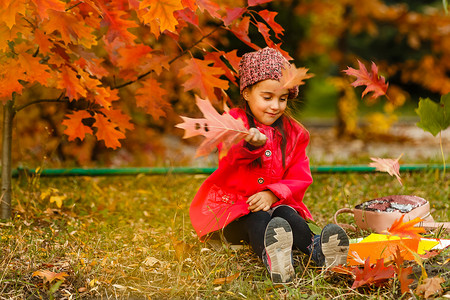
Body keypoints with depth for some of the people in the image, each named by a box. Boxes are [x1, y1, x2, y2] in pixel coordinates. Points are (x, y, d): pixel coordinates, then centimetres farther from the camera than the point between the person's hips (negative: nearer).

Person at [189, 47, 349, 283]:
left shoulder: (293, 133, 13)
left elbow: (300, 179, 6)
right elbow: (228, 159, -21)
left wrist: (272, 194, -14)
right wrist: (251, 145, -45)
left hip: (275, 202, 3)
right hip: (233, 209, -3)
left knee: (287, 214, -30)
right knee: (257, 220, -35)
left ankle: (318, 250, -58)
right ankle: (271, 257, -67)